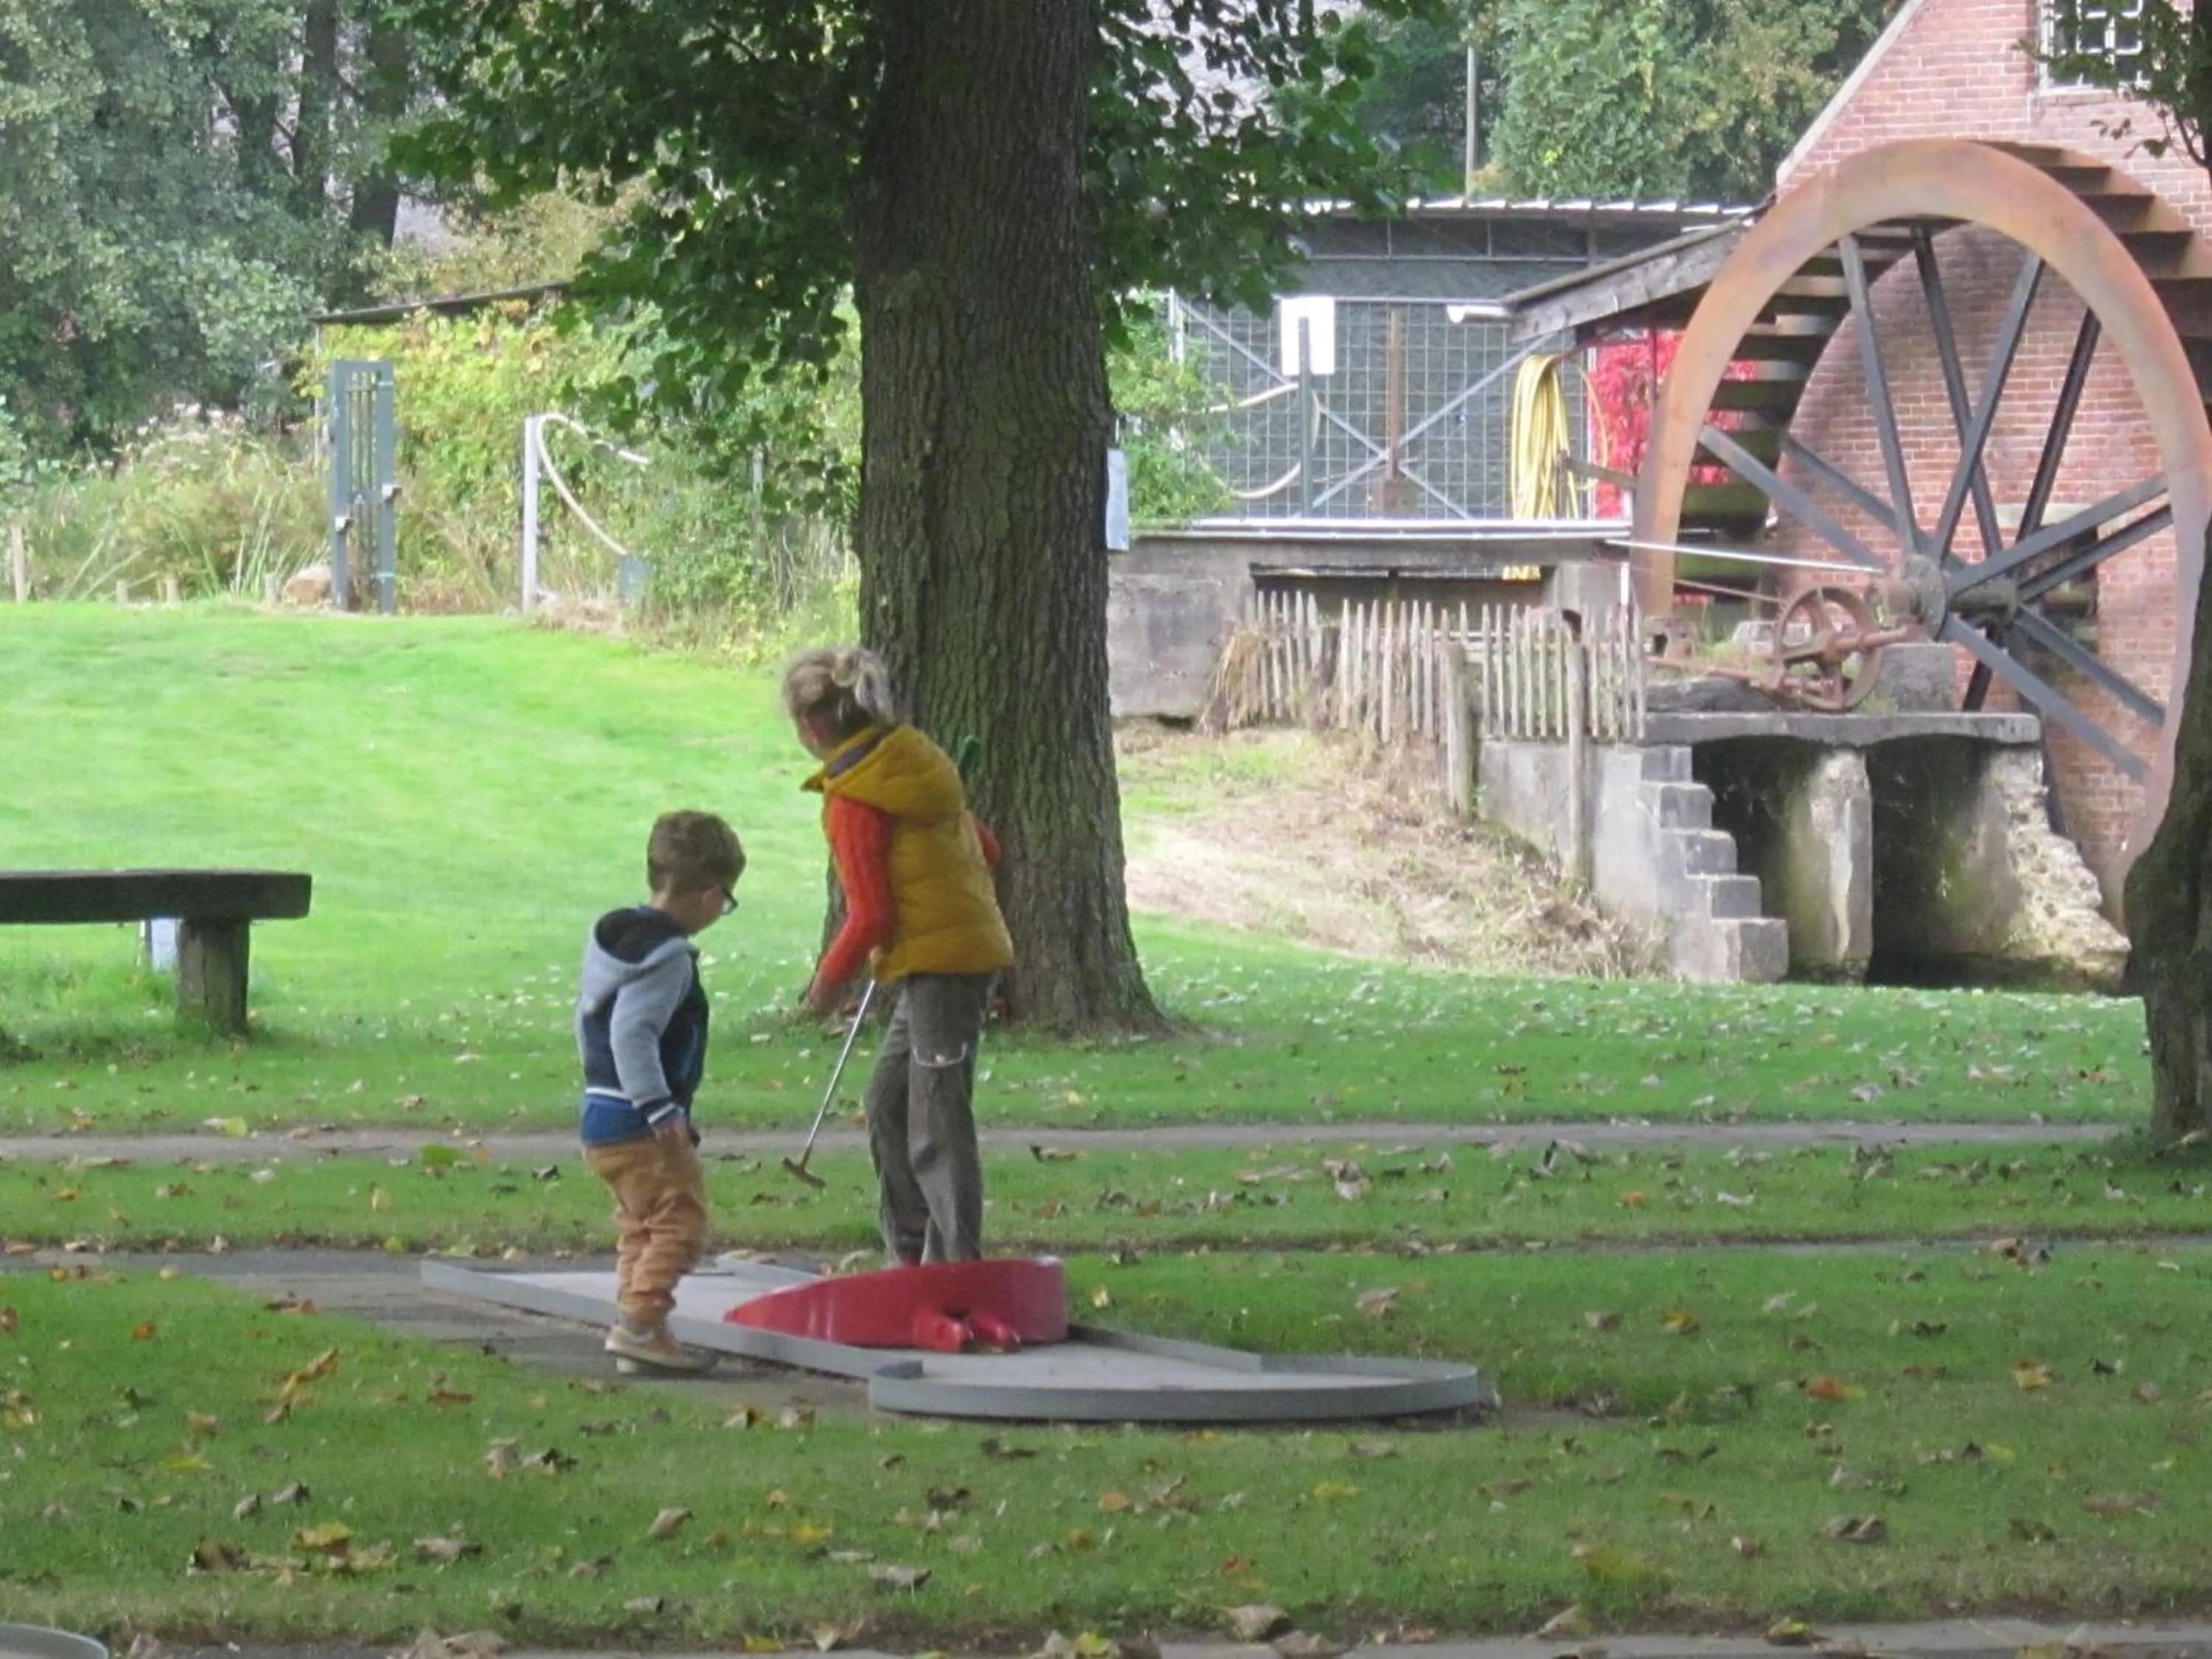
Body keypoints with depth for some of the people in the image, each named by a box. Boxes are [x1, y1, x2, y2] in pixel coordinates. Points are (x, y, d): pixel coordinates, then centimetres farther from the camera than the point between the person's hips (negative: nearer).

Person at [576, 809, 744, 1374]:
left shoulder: (611, 933, 14)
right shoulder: (668, 955, -16)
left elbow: (590, 1020, 21)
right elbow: (632, 1033, -25)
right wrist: (660, 1108, -25)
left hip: (601, 1116, 10)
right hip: (643, 1128, -10)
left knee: (639, 1226, 17)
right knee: (680, 1219, -7)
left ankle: (638, 1332, 18)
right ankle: (641, 1322, -15)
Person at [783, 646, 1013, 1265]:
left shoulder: (854, 801, -15)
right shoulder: (916, 757, 10)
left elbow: (872, 917, -16)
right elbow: (985, 848, 16)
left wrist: (830, 978, -1)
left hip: (936, 965, -10)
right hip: (974, 946, 10)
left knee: (937, 1122, -7)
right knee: (889, 1103, 19)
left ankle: (957, 1263, -7)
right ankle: (911, 1250, 24)